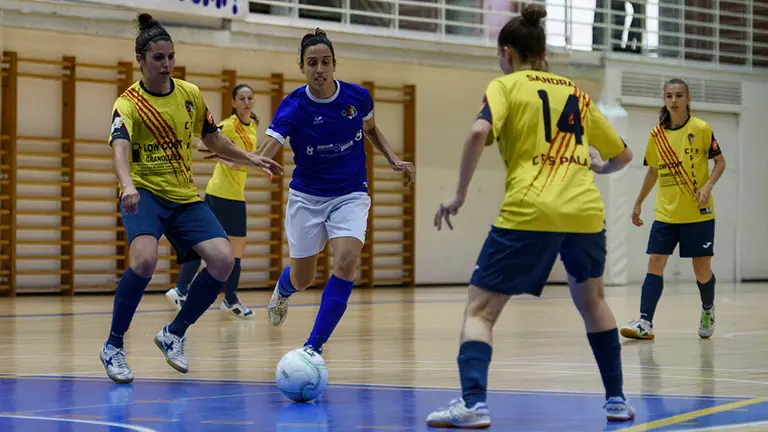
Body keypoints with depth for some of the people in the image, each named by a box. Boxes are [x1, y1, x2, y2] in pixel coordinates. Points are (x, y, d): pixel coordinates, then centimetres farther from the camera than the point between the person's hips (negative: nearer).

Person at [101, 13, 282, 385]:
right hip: (144, 194, -5)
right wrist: (128, 186, -49)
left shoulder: (190, 94, 5)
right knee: (145, 259, -32)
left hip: (185, 197, 5)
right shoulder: (128, 104, -12)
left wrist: (250, 159, 11)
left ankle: (174, 334, 7)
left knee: (223, 259, -14)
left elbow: (212, 138, 21)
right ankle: (113, 347, -13)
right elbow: (120, 148, -31)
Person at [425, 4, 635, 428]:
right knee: (591, 300, 29)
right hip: (586, 211, 5)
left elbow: (479, 133, -13)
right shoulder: (577, 94, 20)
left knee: (479, 310, 1)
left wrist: (459, 194, -6)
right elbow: (623, 155, 27)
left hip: (528, 213, -5)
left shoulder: (505, 86, 7)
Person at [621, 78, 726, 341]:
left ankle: (708, 310, 31)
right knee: (655, 264, -8)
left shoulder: (701, 129, -6)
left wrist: (708, 186, -16)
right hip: (665, 213, 3)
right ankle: (645, 324, -11)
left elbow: (720, 162, 0)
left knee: (702, 270, 2)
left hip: (698, 213, -3)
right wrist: (638, 203, 17)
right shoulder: (657, 135, 4)